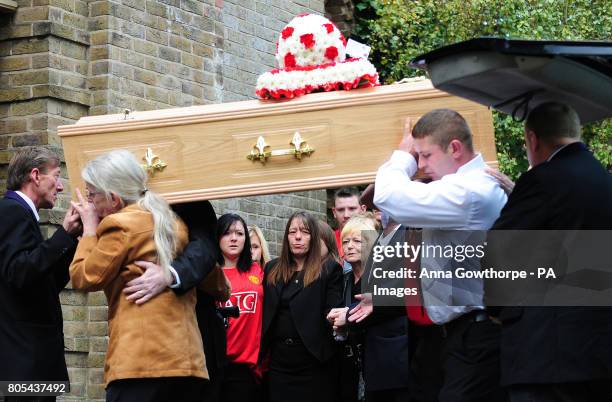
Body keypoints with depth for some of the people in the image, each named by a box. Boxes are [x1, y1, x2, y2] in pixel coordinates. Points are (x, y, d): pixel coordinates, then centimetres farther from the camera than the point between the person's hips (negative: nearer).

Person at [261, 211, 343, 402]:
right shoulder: (272, 269, 13)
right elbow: (265, 311, 12)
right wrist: (262, 354, 2)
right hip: (279, 363, 4)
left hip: (314, 364, -4)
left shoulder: (329, 269, 0)